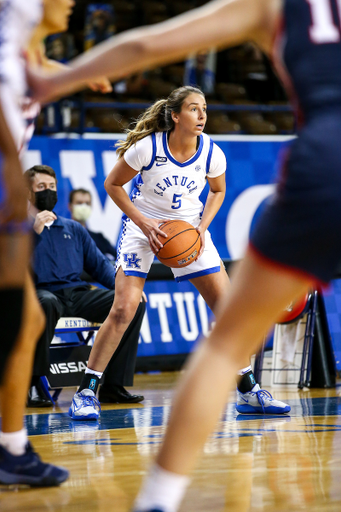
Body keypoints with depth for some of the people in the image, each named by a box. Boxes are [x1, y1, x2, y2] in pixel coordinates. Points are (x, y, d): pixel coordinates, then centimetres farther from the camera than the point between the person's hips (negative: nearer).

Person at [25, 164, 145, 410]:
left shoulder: (73, 229, 25)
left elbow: (100, 265, 22)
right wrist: (34, 231, -15)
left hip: (77, 294, 5)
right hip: (42, 292, -5)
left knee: (134, 302, -15)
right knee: (47, 302, -43)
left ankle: (114, 385, -15)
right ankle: (34, 385, -31)